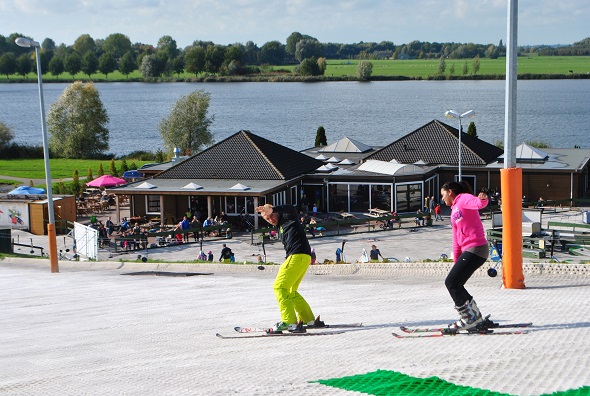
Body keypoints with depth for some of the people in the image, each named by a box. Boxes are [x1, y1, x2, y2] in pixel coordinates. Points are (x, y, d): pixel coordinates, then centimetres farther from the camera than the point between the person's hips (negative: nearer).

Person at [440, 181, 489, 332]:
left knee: (451, 282, -10)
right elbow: (456, 239, 28)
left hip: (476, 248, -10)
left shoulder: (464, 199, -2)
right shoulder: (454, 212, 25)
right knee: (455, 285, 12)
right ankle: (476, 317, 23)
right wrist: (456, 262, 26)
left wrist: (483, 199, -51)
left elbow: (478, 203, -27)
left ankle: (468, 318, -2)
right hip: (468, 251, 10)